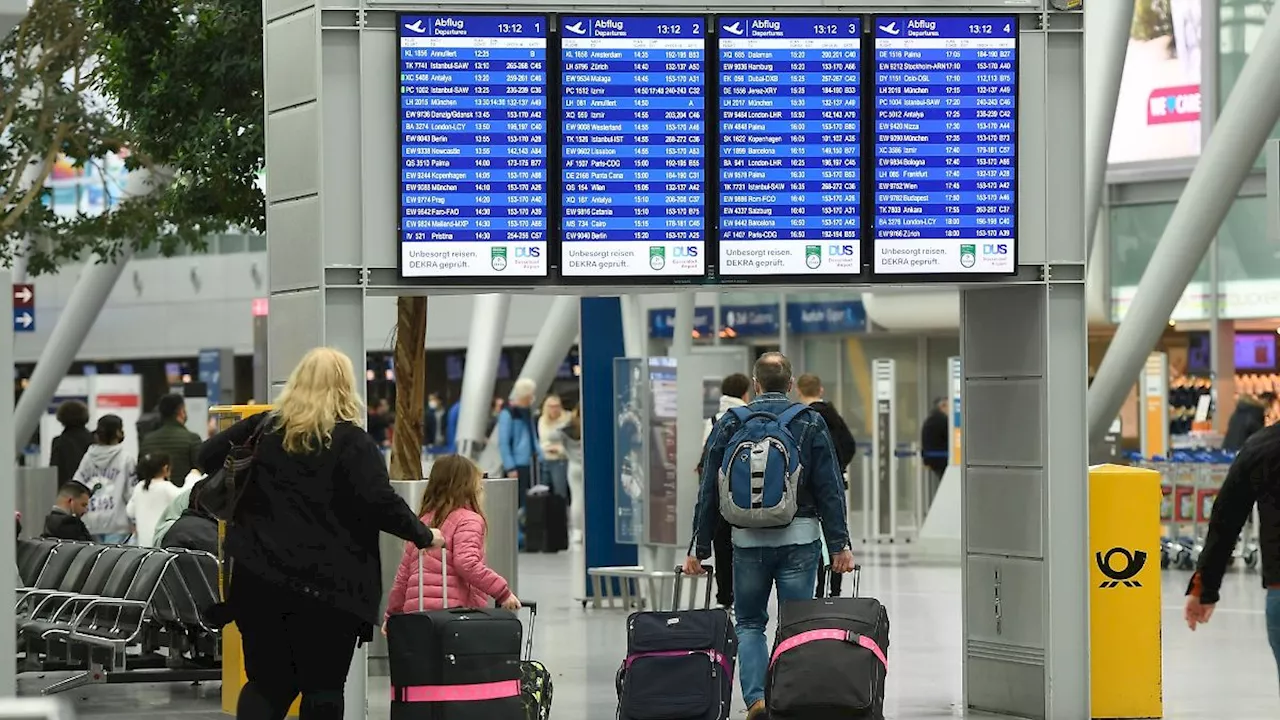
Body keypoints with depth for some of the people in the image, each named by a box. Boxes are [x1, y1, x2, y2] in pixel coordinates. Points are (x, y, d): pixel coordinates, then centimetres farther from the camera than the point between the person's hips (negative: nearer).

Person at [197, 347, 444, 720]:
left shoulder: (264, 428, 7)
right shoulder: (352, 442, -7)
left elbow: (208, 456, 13)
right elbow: (380, 503, -14)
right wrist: (424, 535, -1)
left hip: (260, 578, 4)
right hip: (329, 584, -4)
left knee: (267, 682, 11)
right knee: (323, 689, 4)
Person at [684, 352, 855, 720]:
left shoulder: (729, 424, 3)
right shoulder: (810, 423, 1)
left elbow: (709, 492, 3)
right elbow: (830, 489, -2)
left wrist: (699, 548, 8)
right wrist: (840, 545, 1)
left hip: (748, 538, 1)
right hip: (800, 537, -1)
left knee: (749, 623, 11)